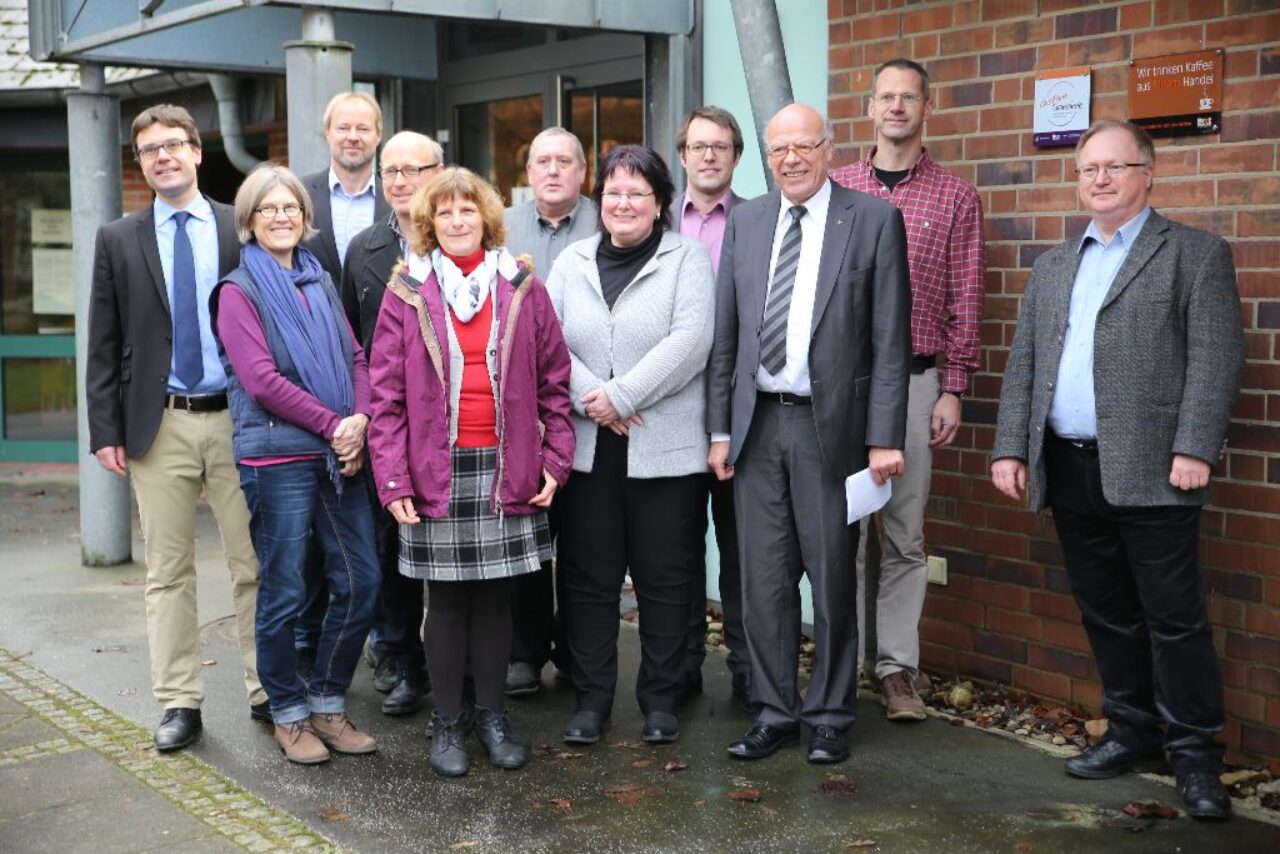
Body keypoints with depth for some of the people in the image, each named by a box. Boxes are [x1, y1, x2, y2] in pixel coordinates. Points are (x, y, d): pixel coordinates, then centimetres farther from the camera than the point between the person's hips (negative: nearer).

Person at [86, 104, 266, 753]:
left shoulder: (243, 231, 4)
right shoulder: (118, 241, 7)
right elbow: (104, 345, 6)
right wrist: (106, 429, -1)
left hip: (237, 417, -1)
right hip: (158, 425, 1)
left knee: (255, 565, 4)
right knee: (168, 572, 5)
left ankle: (267, 691, 15)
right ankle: (179, 703, 13)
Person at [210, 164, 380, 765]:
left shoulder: (321, 281, 15)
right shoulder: (238, 292, -2)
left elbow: (356, 359, 11)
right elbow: (262, 381, -11)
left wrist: (360, 420, -7)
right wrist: (334, 424, -13)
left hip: (339, 455, 5)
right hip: (277, 456, -5)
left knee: (360, 582, 4)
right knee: (284, 592, 2)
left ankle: (328, 704, 20)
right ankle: (289, 714, 18)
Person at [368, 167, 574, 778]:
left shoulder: (522, 289, 6)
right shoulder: (406, 293, 1)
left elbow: (553, 380, 8)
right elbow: (387, 394, -1)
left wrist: (555, 460, 1)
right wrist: (392, 477, -7)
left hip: (507, 470, 1)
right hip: (438, 471, -1)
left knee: (495, 596, 9)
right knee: (446, 599, 5)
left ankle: (493, 716, 22)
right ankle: (447, 722, 17)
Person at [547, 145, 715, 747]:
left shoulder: (687, 257, 1)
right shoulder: (572, 262, 12)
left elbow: (689, 341, -11)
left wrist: (620, 396, -15)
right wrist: (588, 397, -13)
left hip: (665, 448, -3)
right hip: (586, 447, 3)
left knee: (664, 578, 5)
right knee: (588, 577, 8)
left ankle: (660, 698, 18)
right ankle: (591, 697, 20)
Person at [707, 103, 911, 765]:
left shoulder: (874, 220, -1)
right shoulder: (745, 222, 10)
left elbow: (890, 339, -5)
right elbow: (725, 334, 11)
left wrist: (885, 436, -10)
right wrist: (719, 427, 6)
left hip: (830, 423, -3)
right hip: (757, 423, 4)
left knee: (832, 579, 5)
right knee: (763, 579, 8)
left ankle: (829, 717, 18)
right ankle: (775, 712, 20)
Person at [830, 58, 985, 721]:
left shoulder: (955, 198, 6)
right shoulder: (835, 188, 9)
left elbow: (965, 300, 4)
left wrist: (953, 391, -2)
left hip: (915, 380, 0)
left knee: (905, 534, 4)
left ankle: (897, 668, 12)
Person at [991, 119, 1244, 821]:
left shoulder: (1196, 254, 1)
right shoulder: (1053, 265, 18)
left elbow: (1215, 360, -7)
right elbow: (1022, 363, 16)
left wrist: (1194, 449, -16)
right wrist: (1010, 447, 6)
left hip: (1148, 472, -5)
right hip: (1069, 471, 6)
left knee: (1174, 617, -1)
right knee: (1106, 616, 13)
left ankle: (1195, 752, 9)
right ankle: (1133, 733, 25)